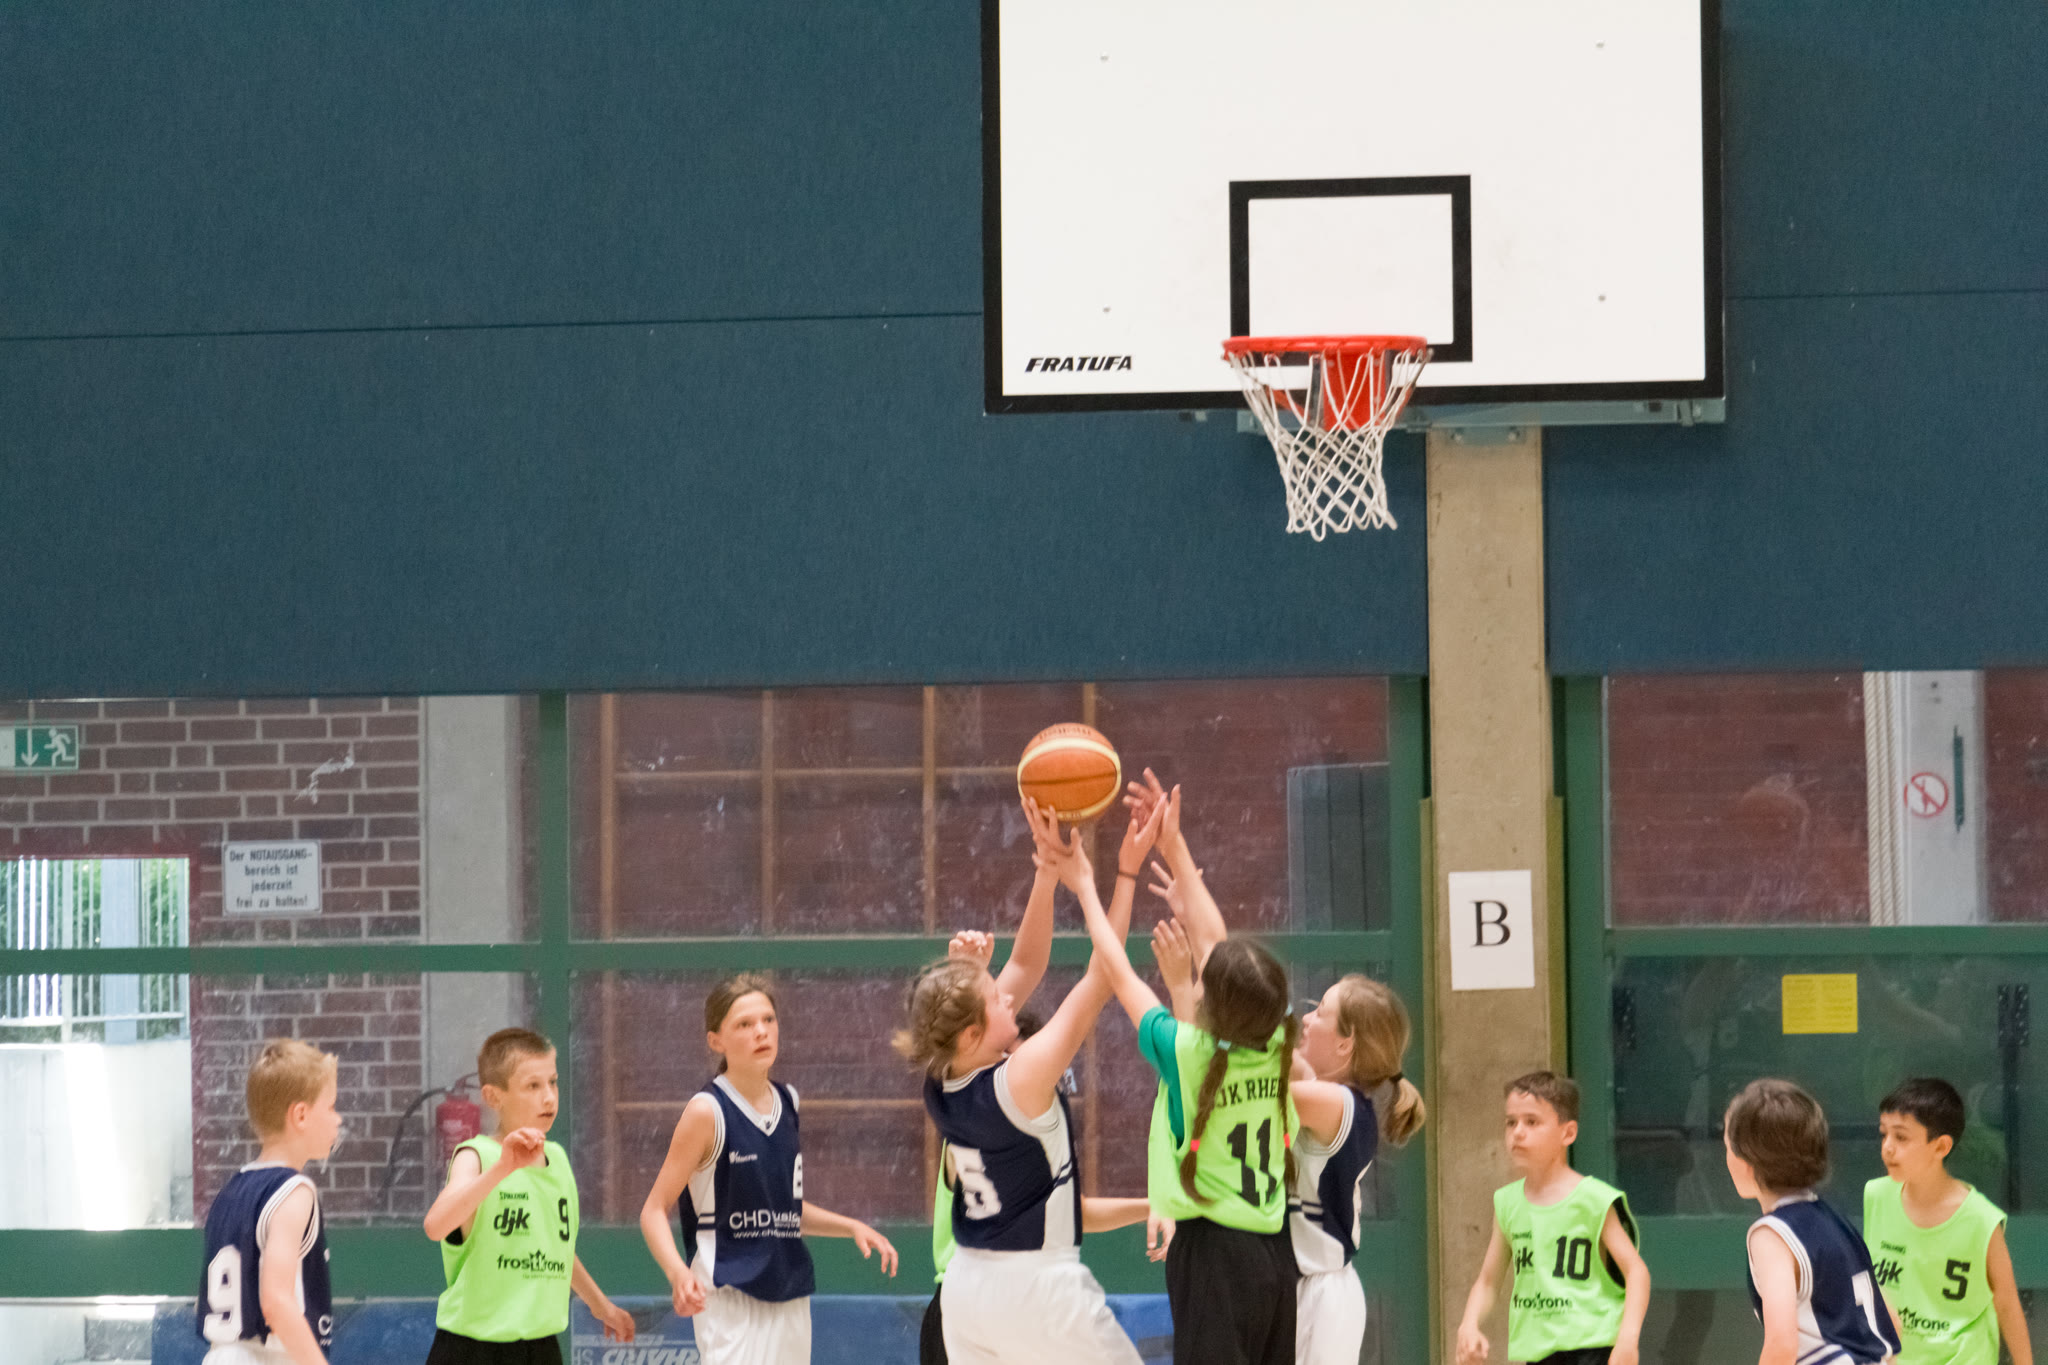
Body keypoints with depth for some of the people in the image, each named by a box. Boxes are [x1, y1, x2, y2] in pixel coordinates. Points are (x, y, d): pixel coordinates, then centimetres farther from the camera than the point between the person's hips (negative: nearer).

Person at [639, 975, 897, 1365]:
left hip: (789, 1298, 7)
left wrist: (851, 1227, 12)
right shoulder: (707, 1111, -10)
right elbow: (654, 1210, -9)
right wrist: (677, 1272, -26)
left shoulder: (786, 1103, 10)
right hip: (730, 1299, -7)